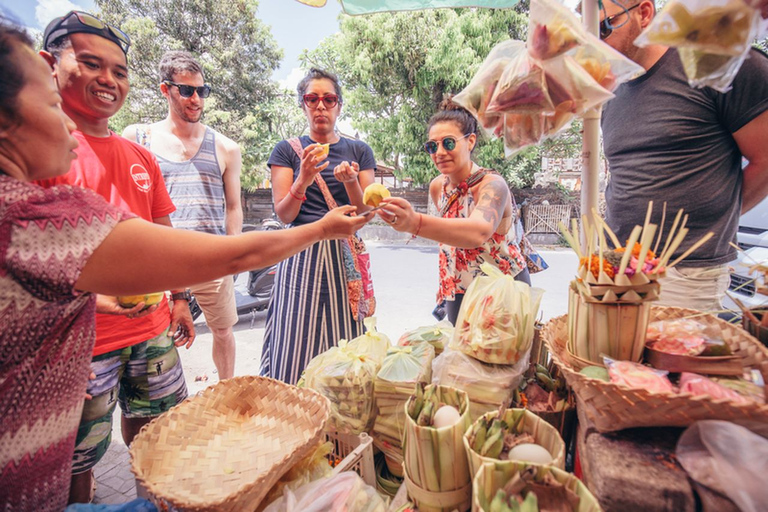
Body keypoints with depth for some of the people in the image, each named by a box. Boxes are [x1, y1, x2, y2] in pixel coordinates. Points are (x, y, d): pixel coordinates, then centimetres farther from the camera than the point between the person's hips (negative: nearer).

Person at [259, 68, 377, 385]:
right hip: (301, 255, -1)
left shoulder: (360, 151, 12)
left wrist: (350, 181, -15)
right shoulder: (287, 150, 8)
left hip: (345, 255, 1)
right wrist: (303, 179, -18)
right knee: (295, 348, -3)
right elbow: (284, 215, 0)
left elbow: (365, 212, 4)